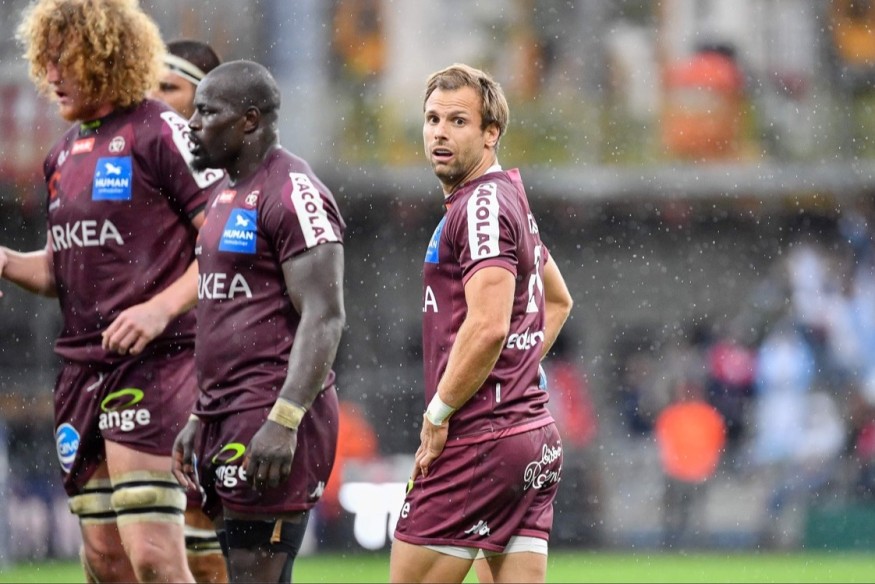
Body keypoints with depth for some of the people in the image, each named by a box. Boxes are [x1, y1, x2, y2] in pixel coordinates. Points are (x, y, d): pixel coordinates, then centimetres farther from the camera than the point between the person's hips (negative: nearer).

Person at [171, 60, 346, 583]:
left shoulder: (293, 194, -11)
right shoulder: (227, 193, 20)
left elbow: (324, 318, -18)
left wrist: (284, 422, -26)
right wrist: (201, 418, 23)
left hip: (274, 421, -10)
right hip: (227, 420, 10)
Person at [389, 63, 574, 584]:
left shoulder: (482, 207, -12)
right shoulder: (512, 200, 19)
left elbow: (488, 324, -24)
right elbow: (558, 300, 34)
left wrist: (439, 413, -14)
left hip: (479, 440, -10)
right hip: (533, 434, 10)